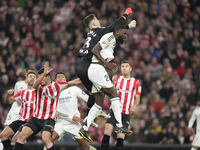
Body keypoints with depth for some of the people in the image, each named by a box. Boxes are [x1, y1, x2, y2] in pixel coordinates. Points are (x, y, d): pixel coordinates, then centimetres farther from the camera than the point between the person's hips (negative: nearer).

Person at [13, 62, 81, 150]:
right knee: (22, 135, -13)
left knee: (45, 139, -25)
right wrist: (44, 73, -35)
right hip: (36, 118, 3)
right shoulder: (39, 86, 4)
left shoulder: (56, 85, 2)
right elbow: (34, 85, -21)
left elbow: (74, 82, 5)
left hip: (49, 119, -3)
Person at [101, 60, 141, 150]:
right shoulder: (117, 79, 11)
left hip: (126, 113, -1)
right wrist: (113, 83, -7)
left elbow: (137, 98, 4)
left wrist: (134, 106, -16)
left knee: (120, 137, -8)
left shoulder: (136, 83, 5)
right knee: (106, 133, -13)